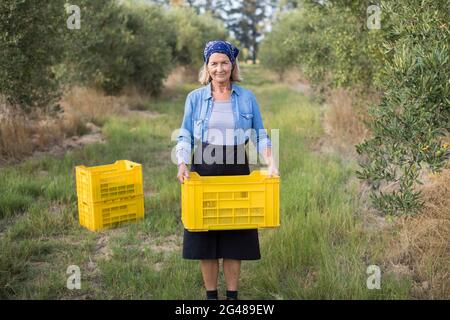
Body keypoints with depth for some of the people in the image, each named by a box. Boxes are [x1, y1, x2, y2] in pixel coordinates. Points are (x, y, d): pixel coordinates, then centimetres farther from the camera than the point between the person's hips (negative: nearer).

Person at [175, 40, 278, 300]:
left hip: (236, 171, 0)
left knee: (235, 236, 5)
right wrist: (183, 164, -14)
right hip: (203, 171, 0)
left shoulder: (247, 98, 4)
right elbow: (185, 137, 3)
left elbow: (260, 136, 5)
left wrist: (271, 162, -11)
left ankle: (233, 294, 19)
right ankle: (211, 294, 19)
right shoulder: (195, 98, 3)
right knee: (205, 237, 4)